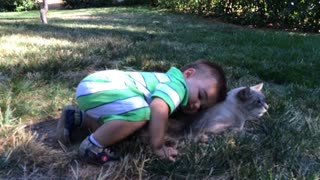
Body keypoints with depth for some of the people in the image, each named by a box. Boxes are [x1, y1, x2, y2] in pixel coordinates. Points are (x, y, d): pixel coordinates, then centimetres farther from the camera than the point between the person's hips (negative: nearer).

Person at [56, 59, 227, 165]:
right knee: (139, 112, -29)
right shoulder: (178, 84, -13)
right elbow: (158, 108, -30)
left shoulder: (168, 81, 18)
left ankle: (75, 117, 27)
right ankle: (92, 146, -13)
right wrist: (158, 147, -22)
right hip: (96, 87, -10)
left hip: (95, 84, 10)